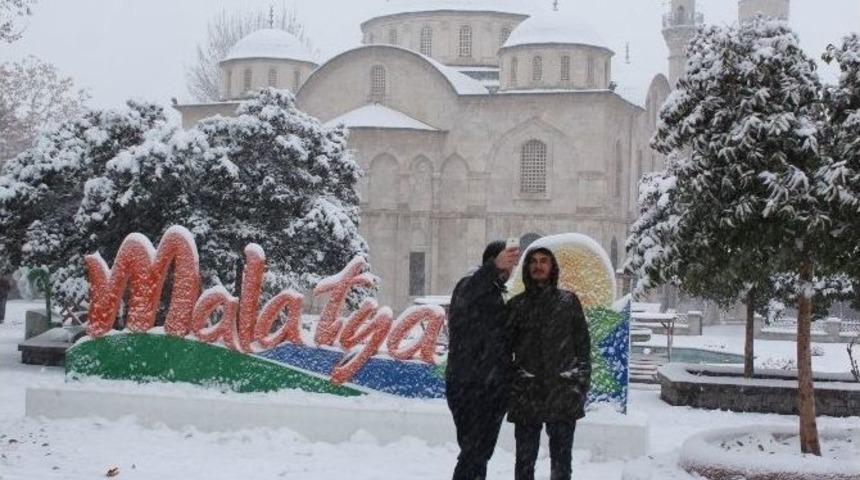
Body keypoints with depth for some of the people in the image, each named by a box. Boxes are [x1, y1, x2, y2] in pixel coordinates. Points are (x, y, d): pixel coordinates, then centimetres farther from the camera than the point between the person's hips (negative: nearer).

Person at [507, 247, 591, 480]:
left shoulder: (568, 301, 6)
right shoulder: (516, 305, 8)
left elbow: (583, 345, 6)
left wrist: (582, 385, -1)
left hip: (563, 392, 0)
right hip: (527, 393, 1)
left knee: (561, 460, 6)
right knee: (524, 460, 4)